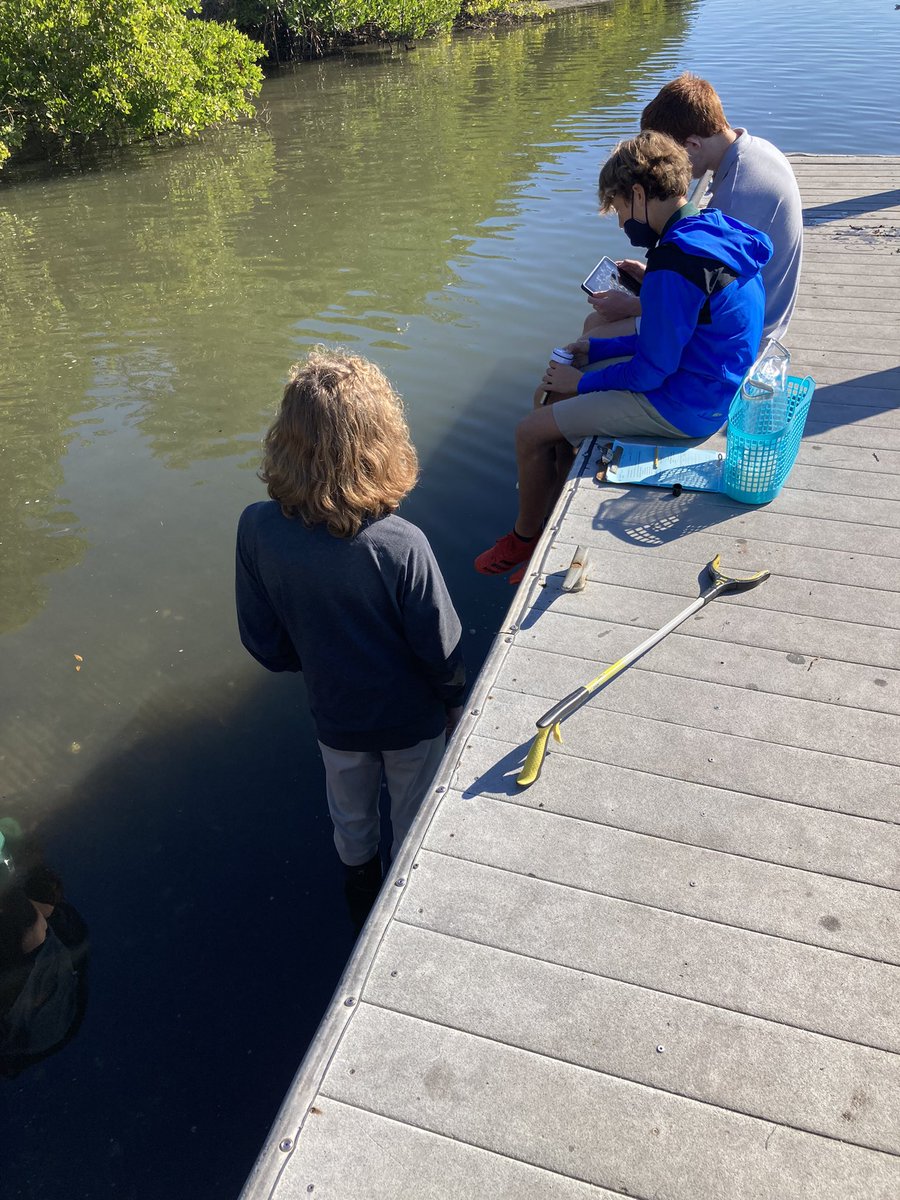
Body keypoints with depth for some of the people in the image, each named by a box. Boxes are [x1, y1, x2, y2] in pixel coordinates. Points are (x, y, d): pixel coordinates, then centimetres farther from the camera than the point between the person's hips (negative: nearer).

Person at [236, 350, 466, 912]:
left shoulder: (258, 529, -25)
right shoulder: (401, 545, -35)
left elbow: (264, 641, -11)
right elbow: (442, 648, -21)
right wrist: (455, 698, 1)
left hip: (334, 713, 3)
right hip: (411, 715, -3)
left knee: (350, 810, 32)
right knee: (413, 818, 27)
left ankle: (360, 876, 60)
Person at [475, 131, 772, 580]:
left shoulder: (675, 263, -27)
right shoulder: (713, 231, 4)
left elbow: (652, 370, -22)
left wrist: (583, 380, -7)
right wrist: (598, 349, 10)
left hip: (682, 406, -10)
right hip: (707, 381, 10)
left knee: (531, 433, -3)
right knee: (559, 393, 19)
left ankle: (524, 539, 20)